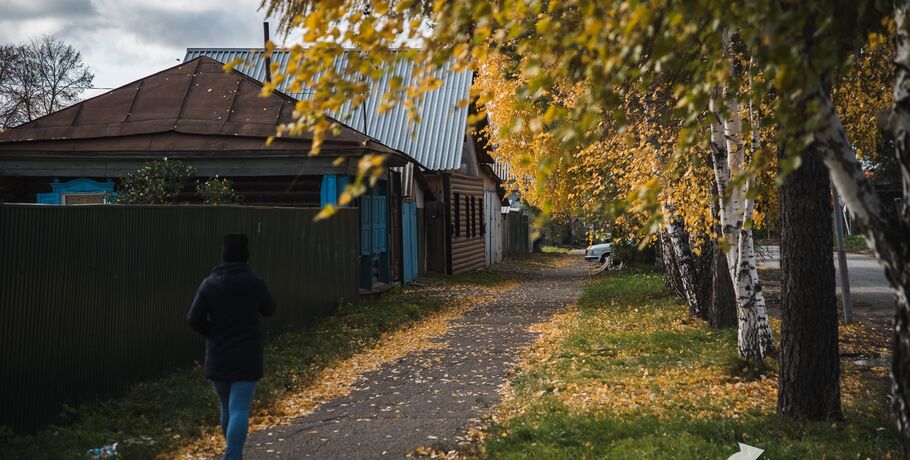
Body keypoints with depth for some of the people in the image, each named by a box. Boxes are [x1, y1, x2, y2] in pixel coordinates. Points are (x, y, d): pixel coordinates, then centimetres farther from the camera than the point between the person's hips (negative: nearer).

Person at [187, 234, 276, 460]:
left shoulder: (209, 284, -5)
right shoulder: (255, 283, -8)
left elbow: (194, 319, -7)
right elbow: (269, 310, 9)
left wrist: (214, 334, 9)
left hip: (217, 357, 3)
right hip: (247, 357, -3)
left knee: (227, 407, 20)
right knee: (239, 409, -6)